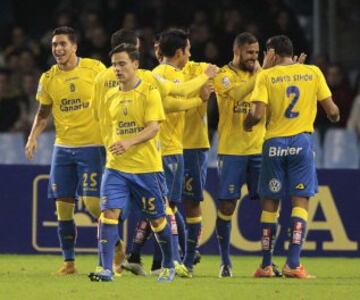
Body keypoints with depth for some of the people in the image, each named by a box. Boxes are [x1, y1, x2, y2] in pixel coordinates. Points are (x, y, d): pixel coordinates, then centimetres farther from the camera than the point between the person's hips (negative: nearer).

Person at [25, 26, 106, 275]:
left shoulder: (95, 68, -6)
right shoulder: (48, 79, 4)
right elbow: (44, 114, 14)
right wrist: (33, 137, -3)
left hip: (92, 145, -4)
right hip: (63, 147, 4)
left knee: (92, 202, -11)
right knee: (63, 205, 1)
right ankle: (69, 262, 12)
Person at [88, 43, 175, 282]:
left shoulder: (149, 92, -8)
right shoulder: (111, 96, 9)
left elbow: (153, 128, -17)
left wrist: (130, 142, -31)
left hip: (147, 166, -4)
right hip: (116, 166, 4)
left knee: (157, 218, 9)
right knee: (109, 213, -13)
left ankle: (169, 266, 28)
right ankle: (106, 269, -15)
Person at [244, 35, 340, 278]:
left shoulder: (266, 76, -2)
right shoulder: (313, 72, 2)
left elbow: (257, 114, -12)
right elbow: (332, 111, 2)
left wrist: (247, 125, 10)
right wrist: (335, 115, 25)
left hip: (275, 143, 0)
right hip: (302, 142, 0)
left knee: (270, 202, 9)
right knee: (301, 201, 0)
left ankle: (266, 265, 12)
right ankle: (293, 264, -12)